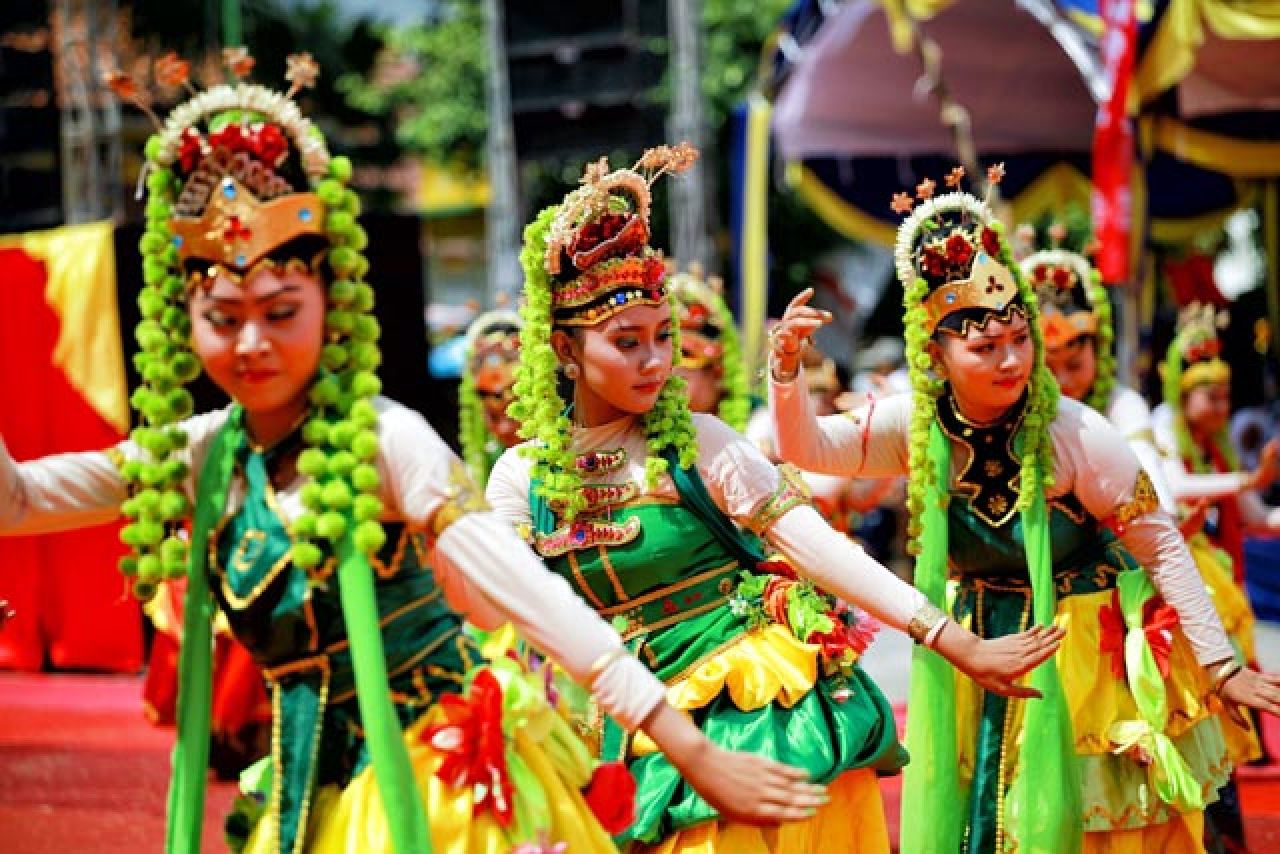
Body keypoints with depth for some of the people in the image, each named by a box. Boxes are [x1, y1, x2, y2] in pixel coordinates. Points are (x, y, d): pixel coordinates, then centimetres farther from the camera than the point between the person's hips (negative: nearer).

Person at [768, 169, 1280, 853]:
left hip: (1085, 654, -3)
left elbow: (1161, 545, -15)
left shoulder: (1073, 435, -21)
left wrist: (1220, 665, -15)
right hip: (977, 658, 4)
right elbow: (807, 447, -13)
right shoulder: (920, 426, -10)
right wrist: (786, 368, -32)